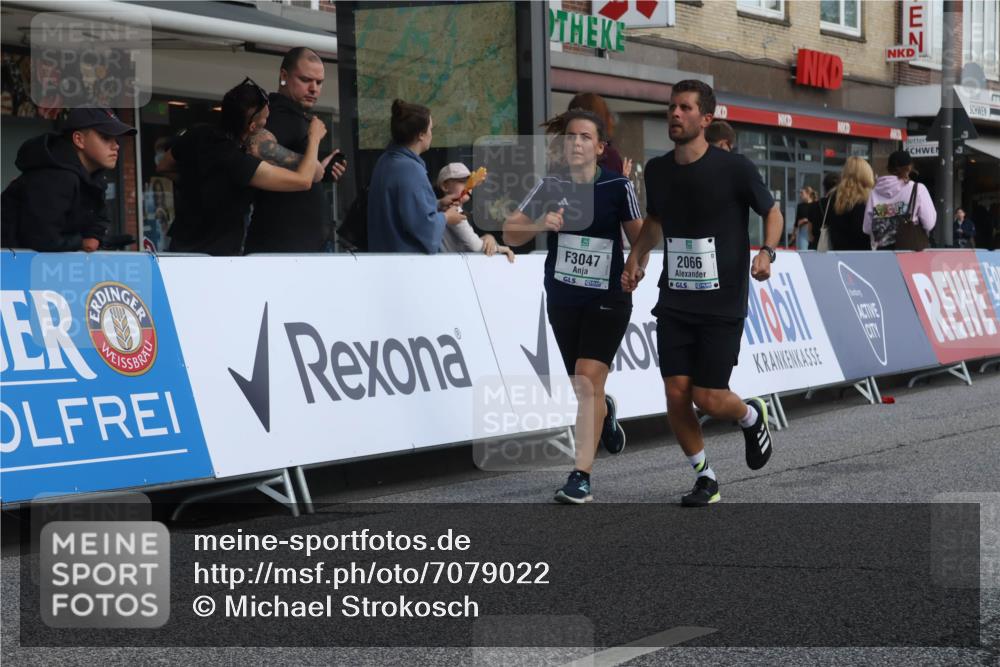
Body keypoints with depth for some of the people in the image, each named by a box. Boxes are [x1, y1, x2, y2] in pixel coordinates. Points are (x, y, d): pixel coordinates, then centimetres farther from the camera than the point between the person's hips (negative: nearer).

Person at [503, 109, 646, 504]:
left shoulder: (618, 187, -9)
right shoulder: (550, 187, -3)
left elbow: (640, 238, 3)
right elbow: (509, 235, -6)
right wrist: (539, 224, -24)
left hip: (608, 298, -3)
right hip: (562, 298, 3)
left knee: (588, 381, -16)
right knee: (583, 386, 15)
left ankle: (581, 476, -12)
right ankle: (605, 412, 53)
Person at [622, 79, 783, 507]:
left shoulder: (734, 168, -10)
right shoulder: (657, 170, 4)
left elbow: (773, 213, 2)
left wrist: (766, 252, -16)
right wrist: (635, 259, 7)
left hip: (722, 305, -4)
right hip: (674, 302, 4)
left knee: (708, 398, -5)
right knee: (676, 394, -3)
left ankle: (752, 417, 30)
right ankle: (705, 478, 16)